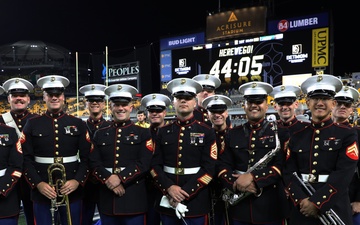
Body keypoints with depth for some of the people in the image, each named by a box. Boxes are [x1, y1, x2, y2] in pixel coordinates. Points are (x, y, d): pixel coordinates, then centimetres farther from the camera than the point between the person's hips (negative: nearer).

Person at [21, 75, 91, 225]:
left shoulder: (78, 124, 4)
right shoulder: (32, 124, 3)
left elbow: (87, 158, 2)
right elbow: (26, 159, 0)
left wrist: (78, 181, -12)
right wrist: (38, 184, -12)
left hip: (72, 192, 1)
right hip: (42, 193, 0)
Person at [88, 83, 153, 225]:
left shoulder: (143, 133, 2)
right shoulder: (100, 134, 11)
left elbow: (144, 164, -9)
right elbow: (94, 163, 2)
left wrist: (120, 179, -18)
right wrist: (108, 179, -15)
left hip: (134, 199, -3)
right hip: (107, 198, 3)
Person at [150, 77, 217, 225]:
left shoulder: (207, 132, -1)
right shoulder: (163, 132, 6)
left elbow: (209, 168, -8)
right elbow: (155, 165, 3)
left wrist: (185, 192, -15)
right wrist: (169, 188, -13)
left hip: (196, 202, -2)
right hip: (167, 200, 2)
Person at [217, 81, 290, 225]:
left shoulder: (280, 132, 0)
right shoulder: (233, 134, 9)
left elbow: (284, 165, -11)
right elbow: (223, 166, 4)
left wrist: (252, 177, -20)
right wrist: (236, 183, -14)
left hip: (271, 206, -2)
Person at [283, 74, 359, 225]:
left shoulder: (347, 135, -3)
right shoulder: (297, 137, 6)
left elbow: (343, 175, -13)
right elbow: (289, 173, 1)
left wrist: (316, 202, -19)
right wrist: (301, 200, -15)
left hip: (335, 210, -2)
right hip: (302, 210, 3)